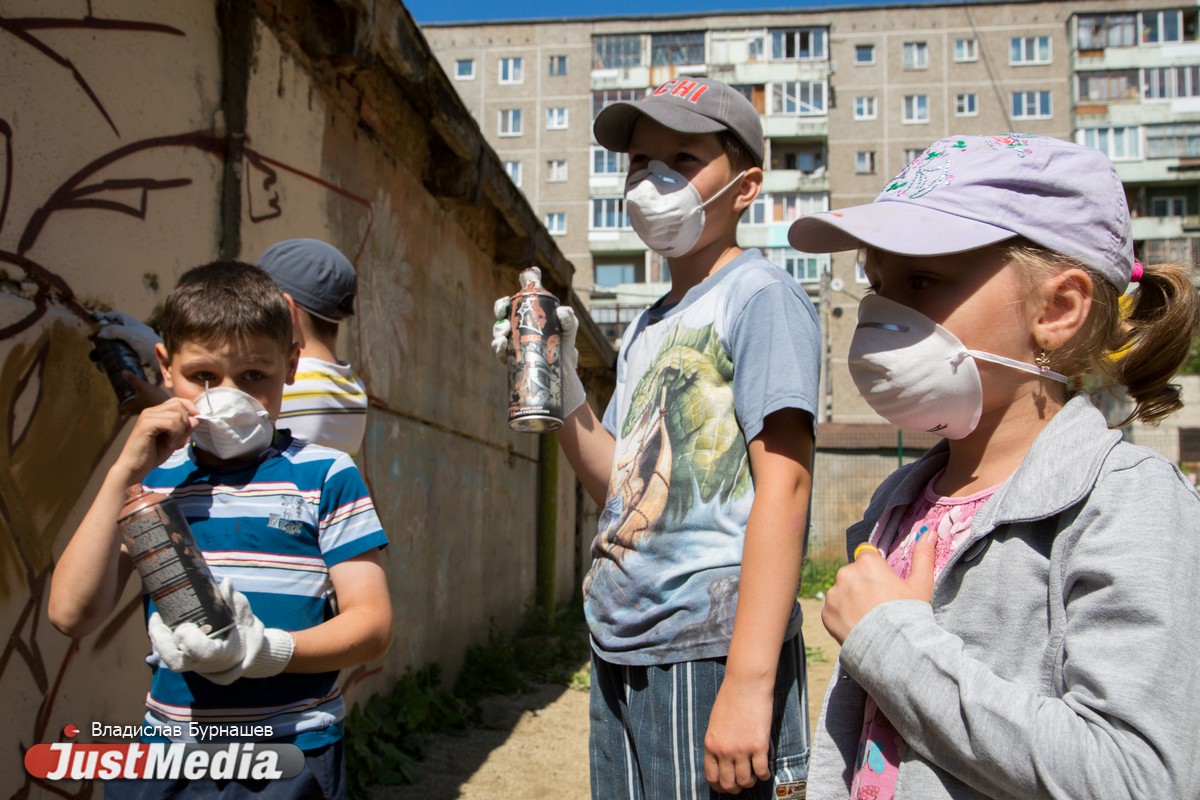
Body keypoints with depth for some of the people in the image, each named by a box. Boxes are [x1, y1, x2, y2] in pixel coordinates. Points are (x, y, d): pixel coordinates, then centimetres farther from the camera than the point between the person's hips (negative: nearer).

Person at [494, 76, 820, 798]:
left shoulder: (762, 296, -8)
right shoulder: (647, 328, 16)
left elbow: (783, 483, -17)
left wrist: (748, 682, -23)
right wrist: (558, 382, 2)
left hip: (710, 650, -7)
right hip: (619, 652, 8)